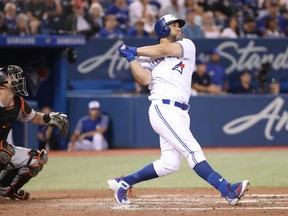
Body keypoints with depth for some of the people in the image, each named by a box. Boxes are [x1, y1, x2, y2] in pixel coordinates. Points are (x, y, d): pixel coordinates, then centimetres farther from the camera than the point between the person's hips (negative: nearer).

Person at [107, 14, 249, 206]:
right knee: (192, 150, -16)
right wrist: (131, 58, -11)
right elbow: (144, 79, -5)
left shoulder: (187, 46, 16)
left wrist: (135, 51, 7)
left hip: (180, 114, 5)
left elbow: (165, 50, 0)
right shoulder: (149, 57, 10)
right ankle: (227, 190, -27)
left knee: (169, 164, 4)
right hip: (163, 109, -5)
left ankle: (122, 183, 17)